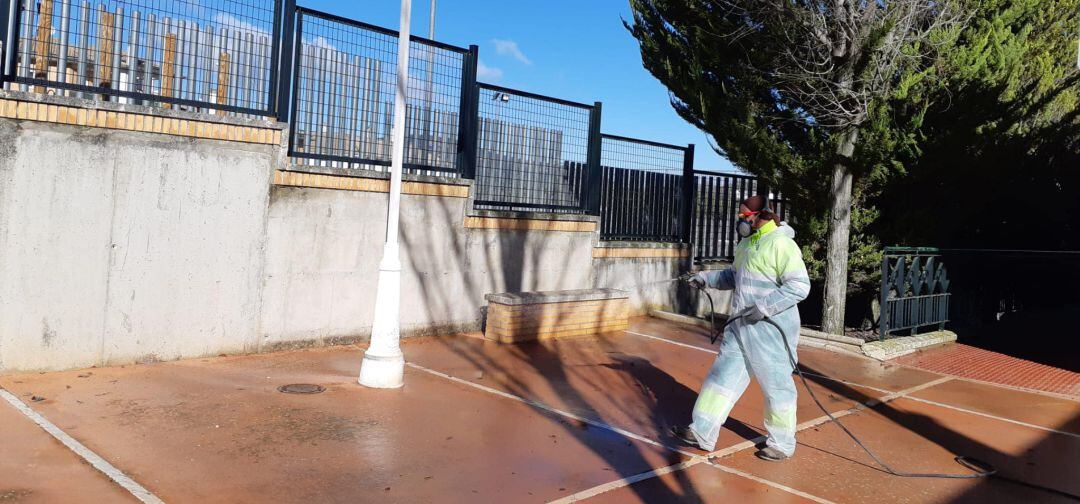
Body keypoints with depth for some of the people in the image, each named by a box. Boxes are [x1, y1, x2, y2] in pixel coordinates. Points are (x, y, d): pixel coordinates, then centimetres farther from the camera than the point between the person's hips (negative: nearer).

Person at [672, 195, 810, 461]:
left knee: (776, 385, 5)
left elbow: (800, 285, -21)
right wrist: (706, 277, 11)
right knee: (723, 376, 8)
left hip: (770, 328, -9)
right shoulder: (747, 242, 12)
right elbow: (734, 277, 25)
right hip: (742, 326, 9)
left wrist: (764, 306, -25)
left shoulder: (780, 244, -17)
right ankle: (702, 434, 15)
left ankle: (782, 444, 22)